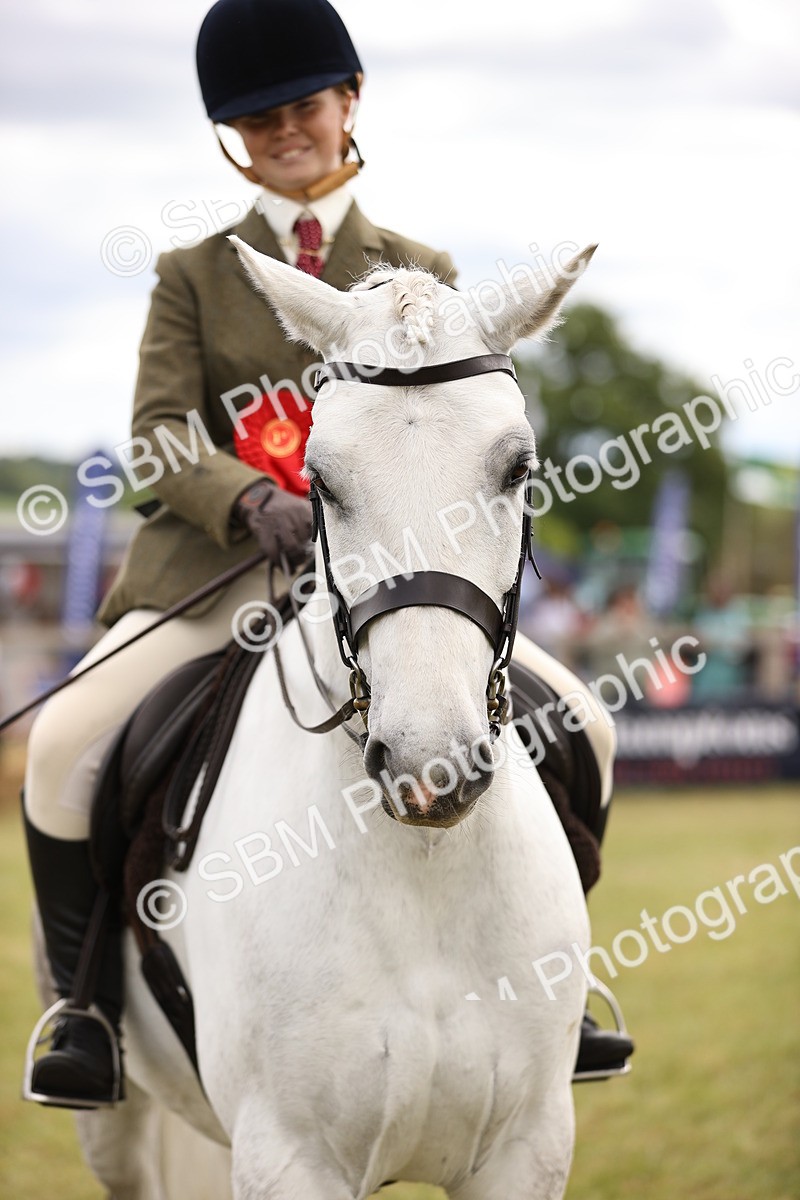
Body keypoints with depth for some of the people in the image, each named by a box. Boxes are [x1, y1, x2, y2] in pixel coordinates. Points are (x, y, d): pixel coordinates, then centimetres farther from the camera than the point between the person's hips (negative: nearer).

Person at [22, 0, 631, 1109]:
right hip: (218, 564, -1)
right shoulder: (194, 275, 10)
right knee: (66, 737, -23)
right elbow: (163, 427, -2)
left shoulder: (419, 276, 14)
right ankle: (87, 1009, -8)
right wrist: (250, 499, -23)